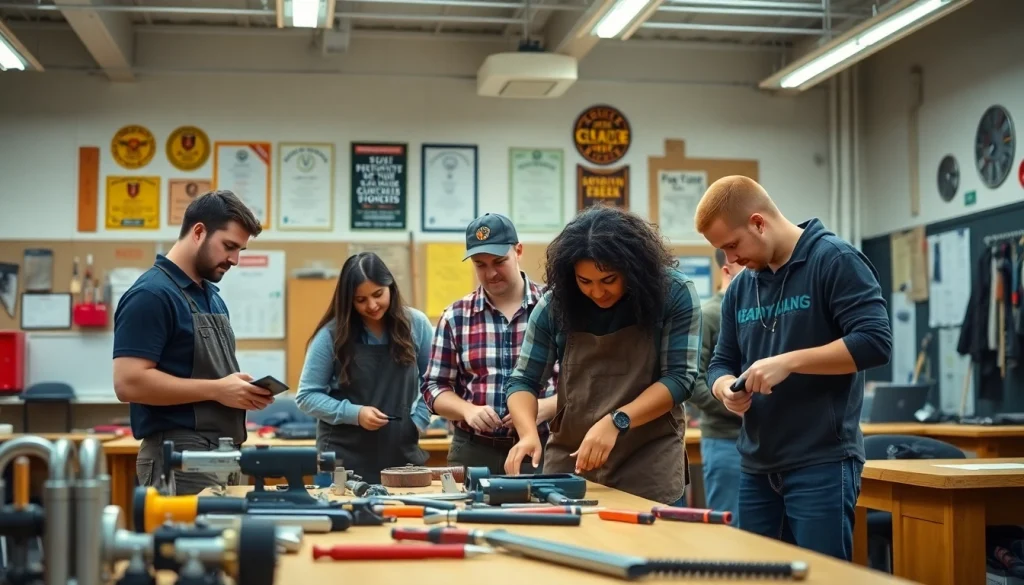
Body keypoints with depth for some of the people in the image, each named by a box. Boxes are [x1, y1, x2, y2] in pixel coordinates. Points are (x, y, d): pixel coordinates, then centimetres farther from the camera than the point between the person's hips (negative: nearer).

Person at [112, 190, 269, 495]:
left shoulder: (211, 295, 16)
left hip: (222, 457, 10)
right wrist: (216, 390, -19)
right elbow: (129, 383, -21)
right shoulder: (151, 294, -13)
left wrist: (241, 391, 3)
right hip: (180, 461, -9)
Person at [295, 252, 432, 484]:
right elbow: (307, 396, -4)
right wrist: (354, 414, -15)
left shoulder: (415, 324, 0)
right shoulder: (332, 334, -7)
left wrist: (418, 420, -1)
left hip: (401, 452, 2)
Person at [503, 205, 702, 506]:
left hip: (650, 469, -2)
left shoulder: (673, 293, -8)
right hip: (569, 461, 2)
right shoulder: (556, 303, -3)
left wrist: (615, 422, -24)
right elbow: (523, 380, 2)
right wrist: (528, 432, -18)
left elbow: (679, 376, -11)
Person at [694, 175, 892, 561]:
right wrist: (727, 389, -6)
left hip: (821, 464, -7)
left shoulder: (835, 260, -7)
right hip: (757, 468, 7)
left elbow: (875, 342, -16)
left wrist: (788, 361, -21)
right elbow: (722, 363, 17)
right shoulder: (740, 288, 13)